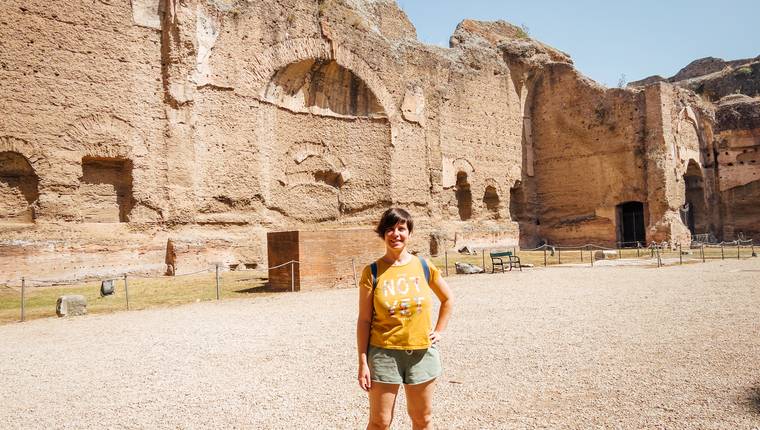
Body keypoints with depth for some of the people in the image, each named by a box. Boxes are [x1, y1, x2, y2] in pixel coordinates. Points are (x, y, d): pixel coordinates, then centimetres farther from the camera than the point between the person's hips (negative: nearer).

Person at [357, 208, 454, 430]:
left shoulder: (424, 267, 0)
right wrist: (363, 362, -7)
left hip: (422, 352, 2)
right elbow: (364, 320, -4)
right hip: (384, 353, -2)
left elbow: (448, 299, 16)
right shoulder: (372, 272, -6)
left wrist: (439, 331, 8)